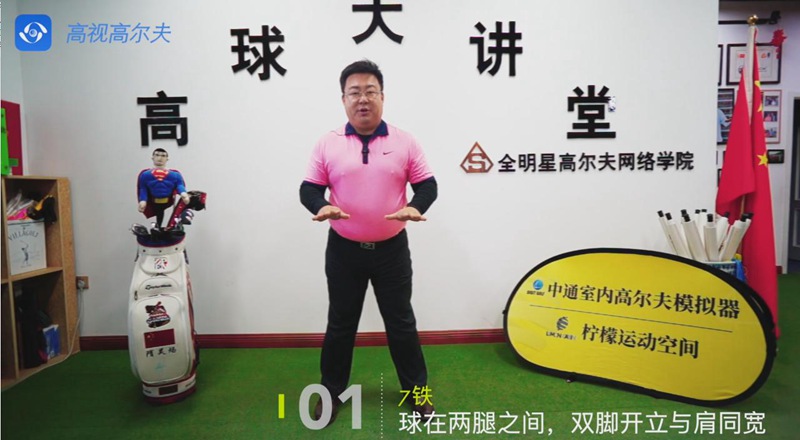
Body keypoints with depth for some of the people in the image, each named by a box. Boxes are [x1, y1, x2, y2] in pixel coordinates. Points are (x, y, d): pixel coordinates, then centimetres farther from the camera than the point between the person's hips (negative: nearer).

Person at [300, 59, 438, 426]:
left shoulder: (404, 142, -2)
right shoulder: (327, 144, -2)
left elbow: (427, 184, 0)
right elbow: (309, 188, 0)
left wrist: (416, 207, -21)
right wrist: (321, 206, -22)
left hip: (392, 249, 0)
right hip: (344, 250, 1)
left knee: (401, 322, 13)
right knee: (340, 324, 14)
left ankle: (416, 391, 32)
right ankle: (331, 392, 34)